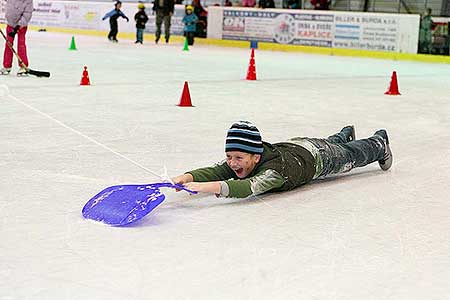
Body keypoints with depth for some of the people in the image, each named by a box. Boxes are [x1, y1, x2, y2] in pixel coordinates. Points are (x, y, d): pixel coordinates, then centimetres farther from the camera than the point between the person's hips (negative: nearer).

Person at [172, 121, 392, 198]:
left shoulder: (275, 169, -50)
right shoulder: (237, 162, -33)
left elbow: (248, 188, -66)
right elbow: (215, 171, -44)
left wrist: (210, 186, -79)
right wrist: (188, 177, -64)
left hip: (319, 156, -5)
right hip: (292, 145, 5)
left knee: (355, 155, 27)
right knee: (334, 142, 39)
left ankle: (380, 142, 57)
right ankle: (345, 134, 72)